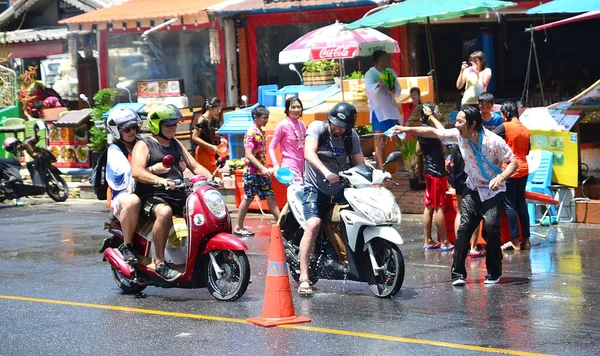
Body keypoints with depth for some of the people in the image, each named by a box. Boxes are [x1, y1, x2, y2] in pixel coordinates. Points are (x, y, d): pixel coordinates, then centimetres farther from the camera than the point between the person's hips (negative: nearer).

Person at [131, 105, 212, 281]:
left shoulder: (176, 144, 22)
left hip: (179, 196, 7)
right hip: (152, 198, -7)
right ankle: (160, 263, -33)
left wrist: (212, 179, 0)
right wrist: (159, 180, -35)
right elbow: (136, 172, -17)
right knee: (164, 212, -39)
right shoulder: (144, 145, 0)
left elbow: (195, 166, 21)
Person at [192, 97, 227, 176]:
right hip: (203, 151, -8)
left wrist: (220, 139, 1)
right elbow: (194, 138, -18)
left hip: (211, 152, 8)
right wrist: (210, 146, -20)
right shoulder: (202, 120, -15)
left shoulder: (214, 120, 9)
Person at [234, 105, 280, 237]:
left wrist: (267, 169, 17)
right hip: (252, 172, -8)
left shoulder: (261, 132, 12)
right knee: (247, 199, 0)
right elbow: (248, 154, -22)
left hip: (262, 172, 8)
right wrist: (262, 168, -29)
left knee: (271, 198, 4)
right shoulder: (251, 133, -13)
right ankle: (239, 228, 9)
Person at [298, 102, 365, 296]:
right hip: (315, 187, -5)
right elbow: (309, 153, -27)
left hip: (340, 190, 5)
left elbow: (360, 165, 2)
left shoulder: (352, 137, 3)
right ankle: (304, 278, -26)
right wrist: (326, 172, -43)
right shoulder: (317, 127, -11)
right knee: (313, 225, -25)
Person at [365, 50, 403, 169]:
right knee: (380, 142, -8)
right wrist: (379, 85, -52)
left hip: (392, 110, 7)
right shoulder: (370, 74, -12)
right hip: (379, 112, -7)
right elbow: (369, 88, -31)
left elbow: (398, 91, 6)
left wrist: (393, 90, -18)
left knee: (399, 140, 12)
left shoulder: (391, 72, 8)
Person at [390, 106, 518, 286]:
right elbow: (433, 132, 1)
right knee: (464, 228, -9)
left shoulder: (494, 141, -20)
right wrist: (406, 129, -3)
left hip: (493, 191, -4)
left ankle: (494, 273, 0)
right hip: (472, 189, 4)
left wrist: (501, 177, -32)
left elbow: (514, 162, -15)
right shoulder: (459, 135, -6)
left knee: (491, 228, -17)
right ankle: (458, 273, -5)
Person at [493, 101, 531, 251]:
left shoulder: (505, 127, -11)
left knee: (510, 206, -1)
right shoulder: (525, 129, 8)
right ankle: (525, 240, 13)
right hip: (523, 170, 7)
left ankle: (515, 240, -3)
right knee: (521, 205, 12)